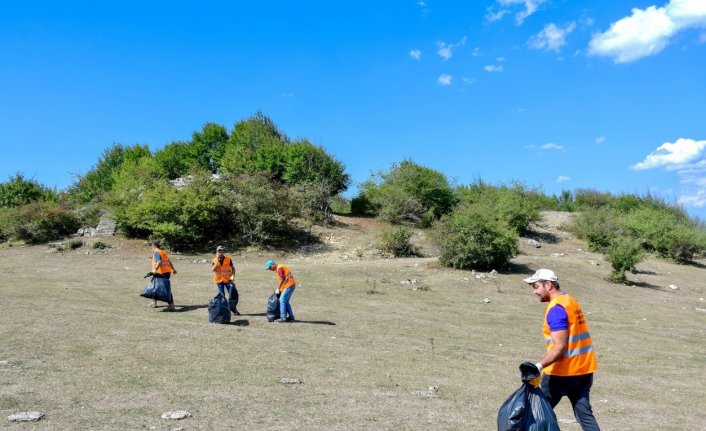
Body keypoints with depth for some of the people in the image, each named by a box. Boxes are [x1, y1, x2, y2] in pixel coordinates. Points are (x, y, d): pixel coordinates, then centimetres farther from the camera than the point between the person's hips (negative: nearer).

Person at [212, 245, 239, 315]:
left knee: (234, 293, -5)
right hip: (219, 280, 0)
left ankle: (233, 309, 10)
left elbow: (232, 268, 6)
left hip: (228, 279, 0)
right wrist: (217, 261, -20)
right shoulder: (214, 261, -2)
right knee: (221, 295, 2)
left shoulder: (228, 259, -1)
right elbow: (213, 269, -17)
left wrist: (233, 275, -9)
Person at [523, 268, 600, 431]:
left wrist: (539, 365, -31)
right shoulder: (571, 301, 12)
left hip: (562, 372, -8)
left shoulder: (556, 308, -17)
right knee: (584, 413, 9)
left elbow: (560, 347, -24)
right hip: (584, 369, 8)